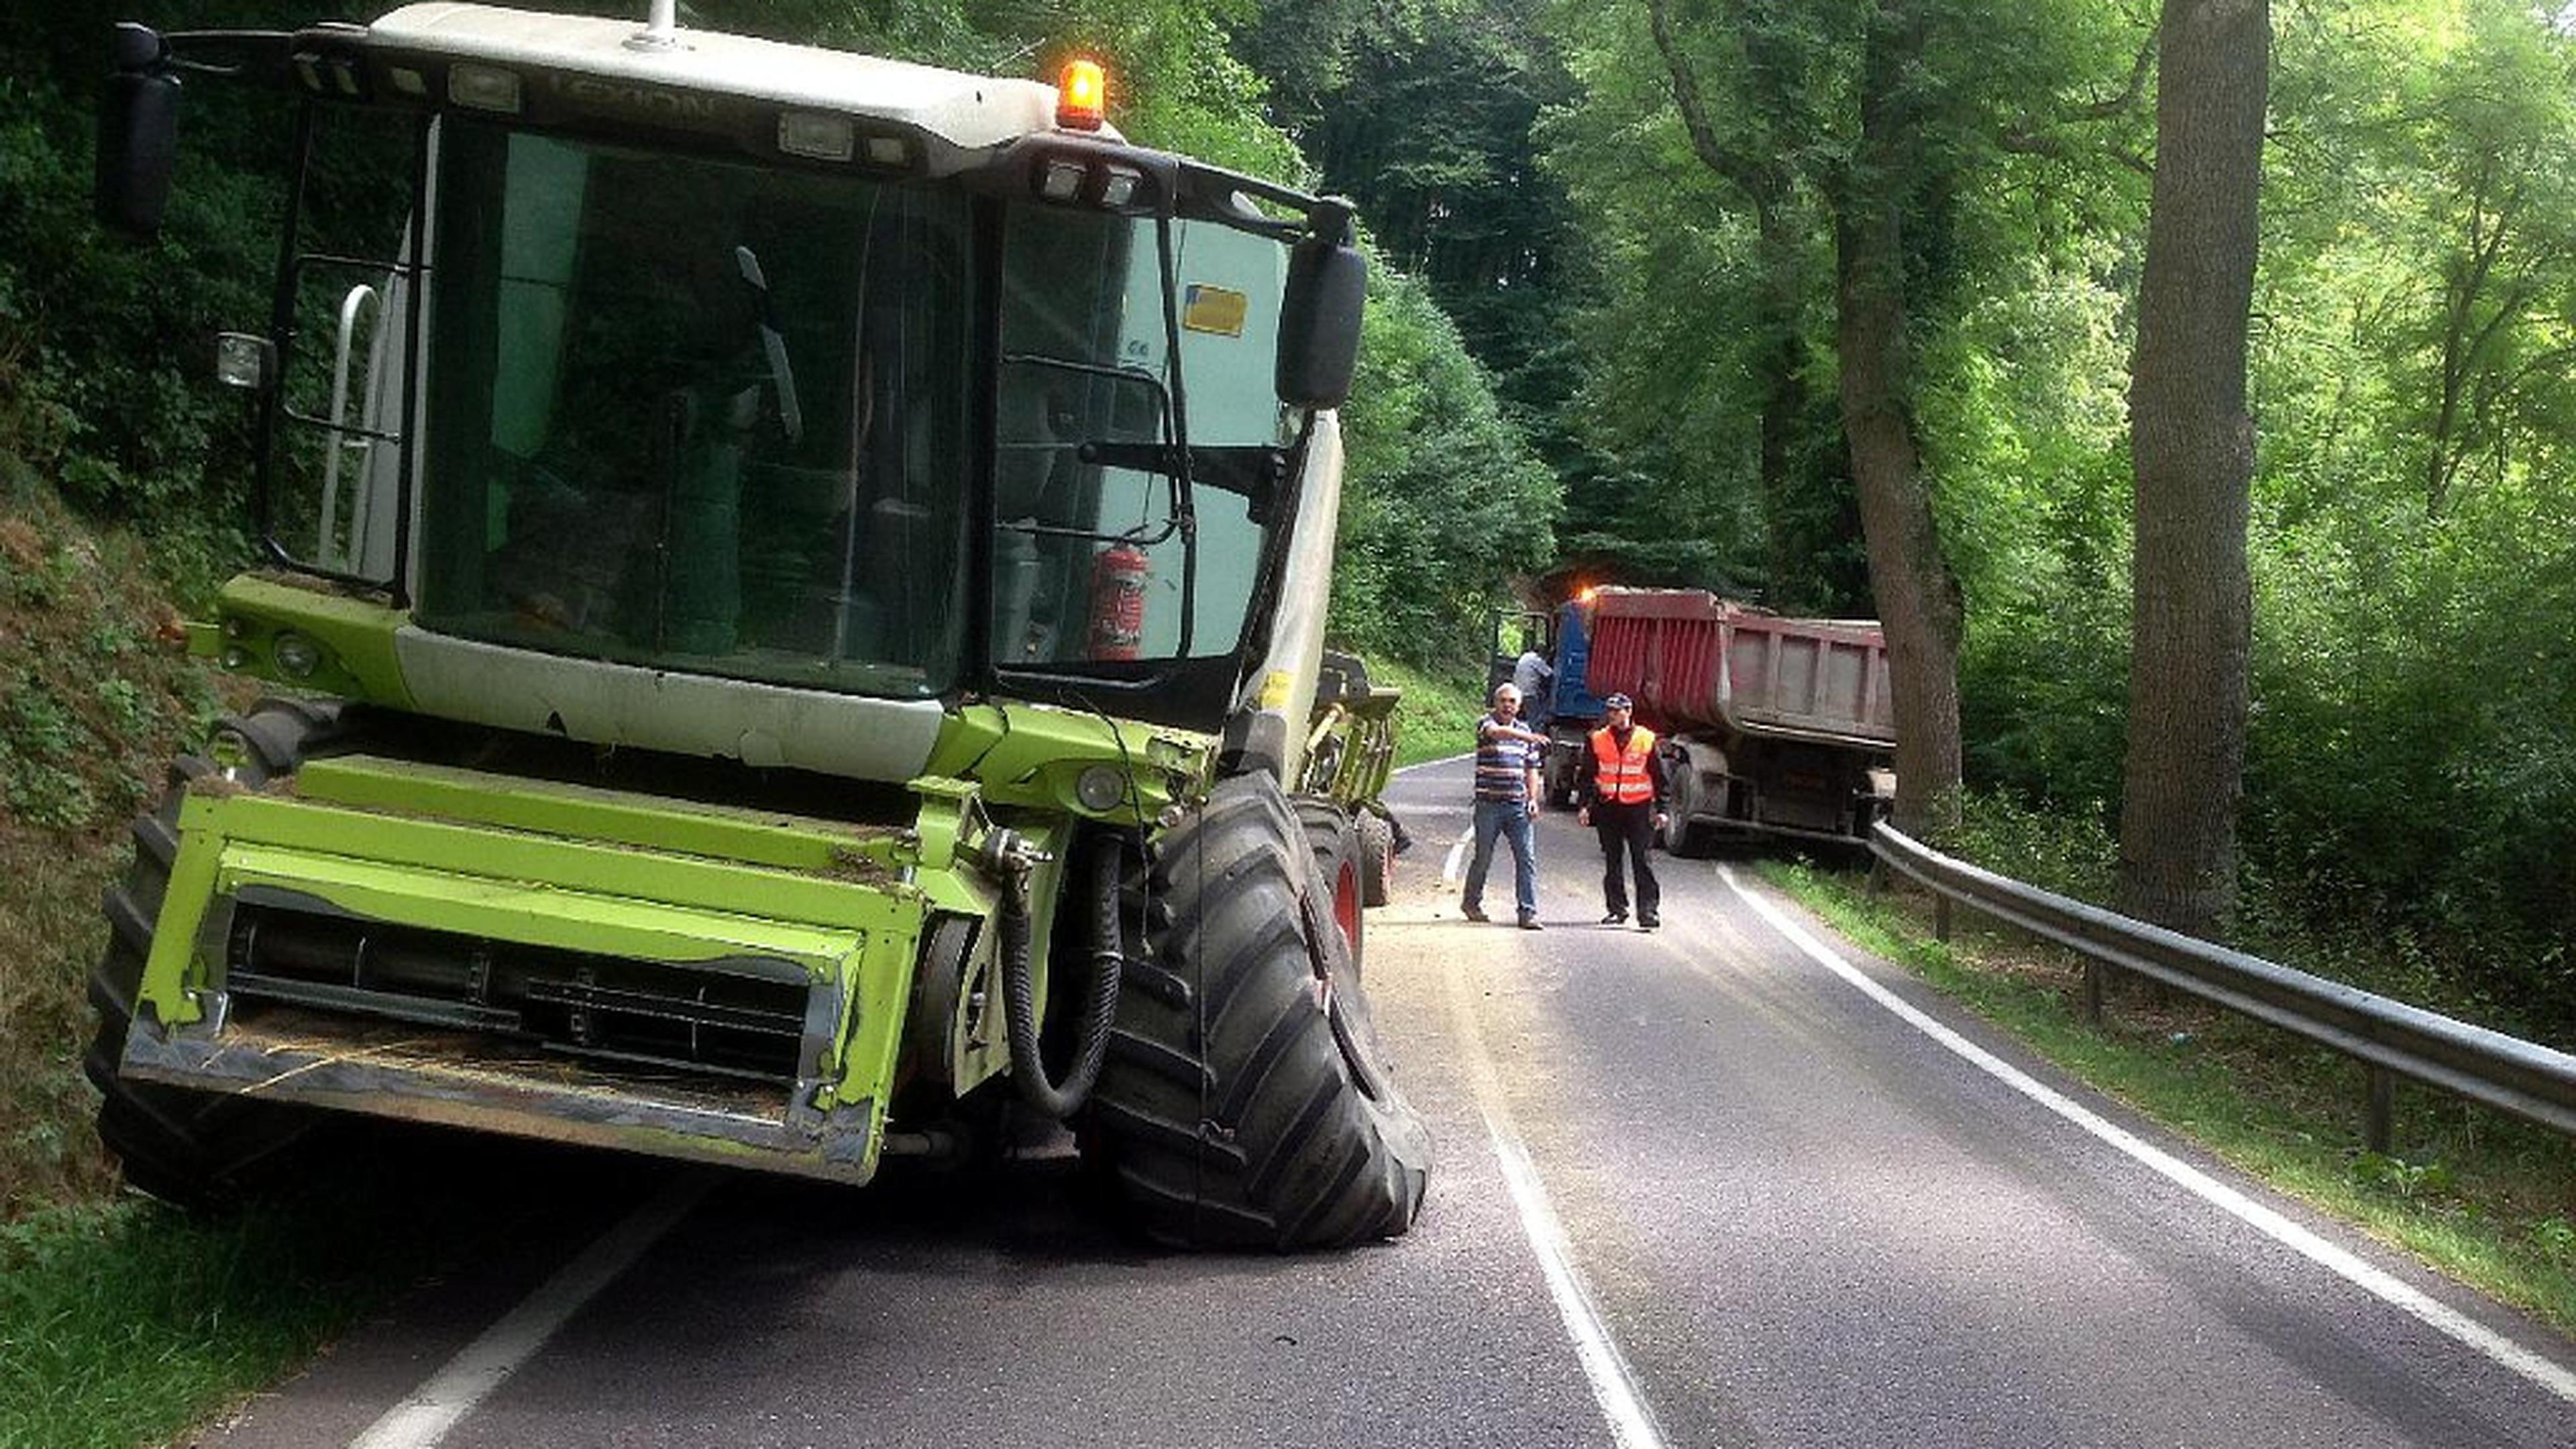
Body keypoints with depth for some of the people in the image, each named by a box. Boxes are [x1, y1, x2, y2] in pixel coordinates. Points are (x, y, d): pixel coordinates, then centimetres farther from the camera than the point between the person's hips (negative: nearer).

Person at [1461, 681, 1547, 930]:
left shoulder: (1524, 732, 15)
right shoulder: (1486, 724, -3)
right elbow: (1497, 733, -28)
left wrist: (1533, 799, 7)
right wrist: (1528, 737, -43)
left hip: (1517, 806, 4)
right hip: (1489, 804, -4)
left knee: (1527, 858, -6)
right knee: (1483, 857, 6)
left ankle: (1528, 912, -6)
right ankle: (1471, 902, 27)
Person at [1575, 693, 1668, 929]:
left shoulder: (1647, 740, 1)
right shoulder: (1598, 741, 6)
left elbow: (1659, 777, 4)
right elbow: (1586, 776, 10)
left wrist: (1661, 810, 1)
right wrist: (1585, 805, 1)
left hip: (1639, 808, -3)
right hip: (1608, 808, 3)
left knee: (1643, 861, -6)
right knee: (1612, 862, 9)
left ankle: (1648, 910, -7)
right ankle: (1617, 908, 18)